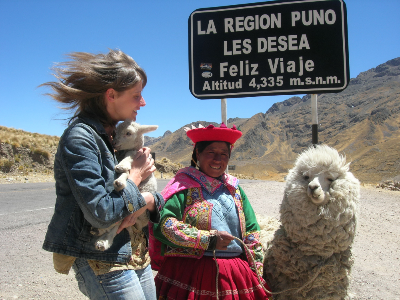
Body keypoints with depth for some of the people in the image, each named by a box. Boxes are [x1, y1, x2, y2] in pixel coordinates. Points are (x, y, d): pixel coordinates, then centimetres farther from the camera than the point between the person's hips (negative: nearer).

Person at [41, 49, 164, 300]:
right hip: (105, 265, -8)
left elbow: (159, 199, 10)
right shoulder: (80, 138, -16)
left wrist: (146, 202, -12)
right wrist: (136, 174, -12)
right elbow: (100, 213, -24)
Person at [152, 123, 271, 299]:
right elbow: (163, 225, -18)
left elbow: (251, 234, 15)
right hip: (191, 275, -5)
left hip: (235, 277, 5)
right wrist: (208, 239, -16)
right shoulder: (184, 186, -5)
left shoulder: (235, 189, 13)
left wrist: (256, 275, 8)